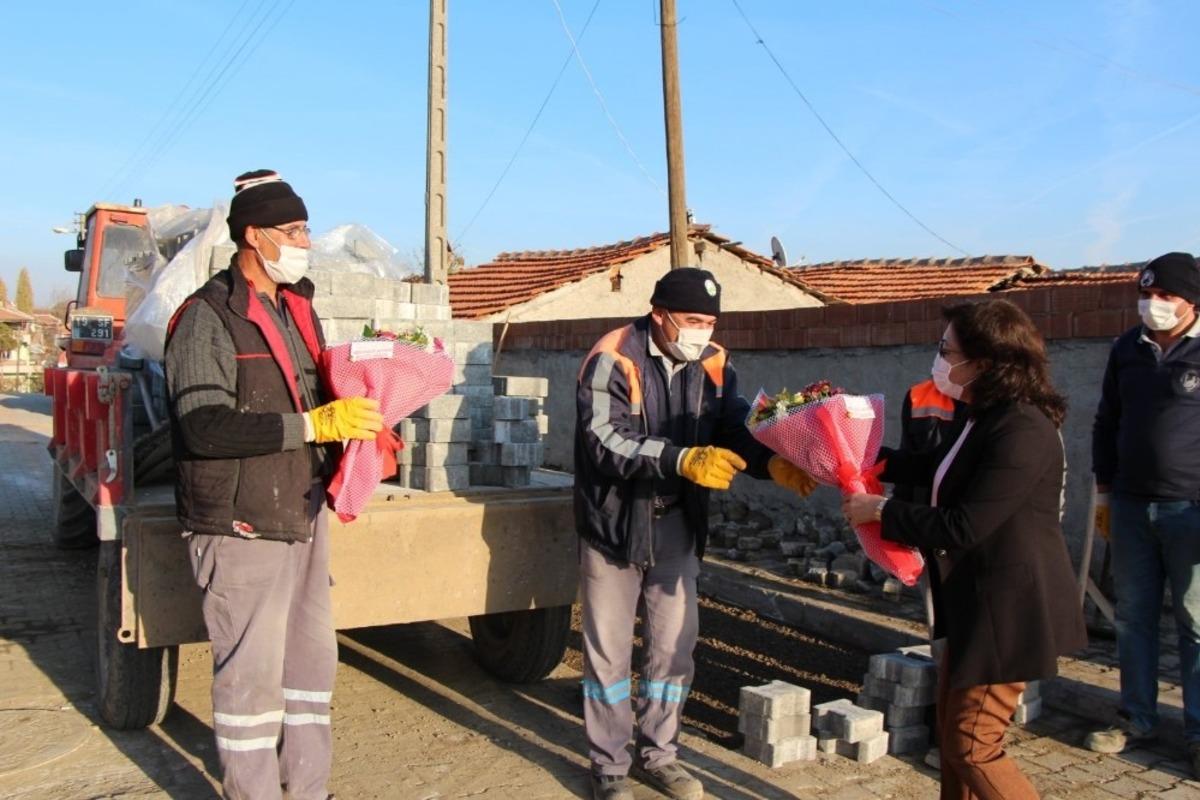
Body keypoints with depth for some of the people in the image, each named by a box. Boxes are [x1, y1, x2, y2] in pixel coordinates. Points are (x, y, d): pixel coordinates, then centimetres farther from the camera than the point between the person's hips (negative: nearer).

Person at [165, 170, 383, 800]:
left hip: (303, 515, 8)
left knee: (311, 657, 15)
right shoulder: (208, 317, -13)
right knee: (251, 672, 0)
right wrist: (313, 424, -28)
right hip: (241, 529, -8)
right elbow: (203, 425, -25)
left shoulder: (296, 309, 13)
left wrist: (358, 425, 5)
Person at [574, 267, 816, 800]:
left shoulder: (713, 365, -1)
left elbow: (736, 427, -6)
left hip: (677, 525, 5)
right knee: (610, 650, 6)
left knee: (673, 646, 13)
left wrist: (774, 462, -27)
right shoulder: (613, 360, -19)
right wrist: (682, 460, -40)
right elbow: (604, 440, -28)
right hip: (615, 522, -5)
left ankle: (658, 755, 31)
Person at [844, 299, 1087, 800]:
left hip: (1007, 609, -10)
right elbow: (934, 469, 23)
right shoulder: (985, 419, 7)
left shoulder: (1023, 432, -24)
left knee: (972, 746, -2)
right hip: (973, 603, 10)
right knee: (953, 731, 18)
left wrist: (881, 511, -15)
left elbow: (962, 527, -26)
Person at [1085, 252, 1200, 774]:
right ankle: (1136, 719, 23)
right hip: (1131, 506, 5)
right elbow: (1107, 422, 15)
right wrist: (1104, 490, 12)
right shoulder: (1128, 349, 7)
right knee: (1133, 617, 11)